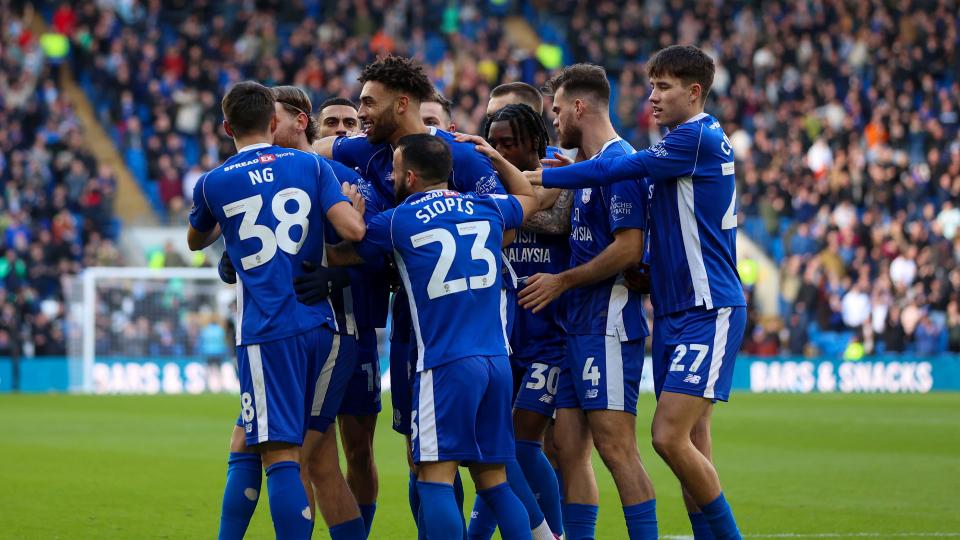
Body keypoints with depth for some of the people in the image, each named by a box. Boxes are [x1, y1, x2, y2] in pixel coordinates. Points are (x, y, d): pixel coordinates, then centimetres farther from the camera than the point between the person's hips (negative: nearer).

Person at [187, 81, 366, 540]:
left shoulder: (212, 184, 4)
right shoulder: (311, 166, 6)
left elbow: (196, 241, 25)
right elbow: (352, 230, -6)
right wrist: (354, 205, 16)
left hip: (266, 333, -4)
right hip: (319, 324, 4)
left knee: (280, 455, -8)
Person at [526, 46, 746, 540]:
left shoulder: (698, 137, -13)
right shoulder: (693, 141, 16)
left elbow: (617, 170, -14)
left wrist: (540, 178, -8)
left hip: (708, 310, -9)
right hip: (674, 311, 9)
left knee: (669, 437, -15)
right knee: (691, 443, 6)